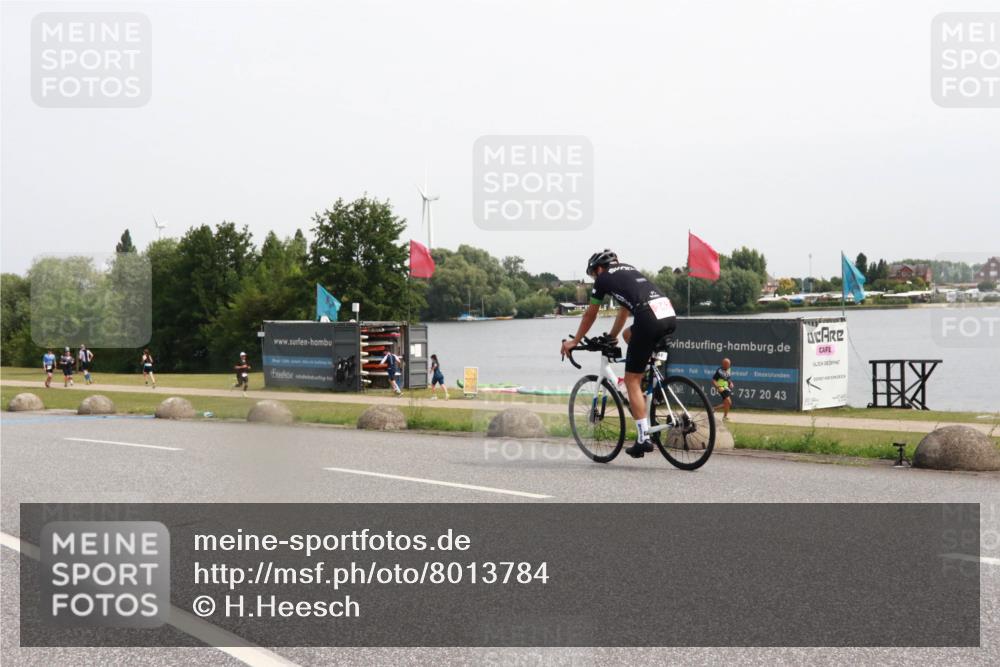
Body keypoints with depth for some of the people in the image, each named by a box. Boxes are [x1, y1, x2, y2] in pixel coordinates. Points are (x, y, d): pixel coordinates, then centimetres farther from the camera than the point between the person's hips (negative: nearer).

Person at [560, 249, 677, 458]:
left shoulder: (603, 278, 15)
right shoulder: (629, 270, 33)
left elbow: (590, 315, 25)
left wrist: (574, 341, 38)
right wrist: (612, 335, 56)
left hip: (649, 319, -7)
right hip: (670, 315, 7)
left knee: (632, 380, 4)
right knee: (629, 334, 34)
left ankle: (643, 438, -1)